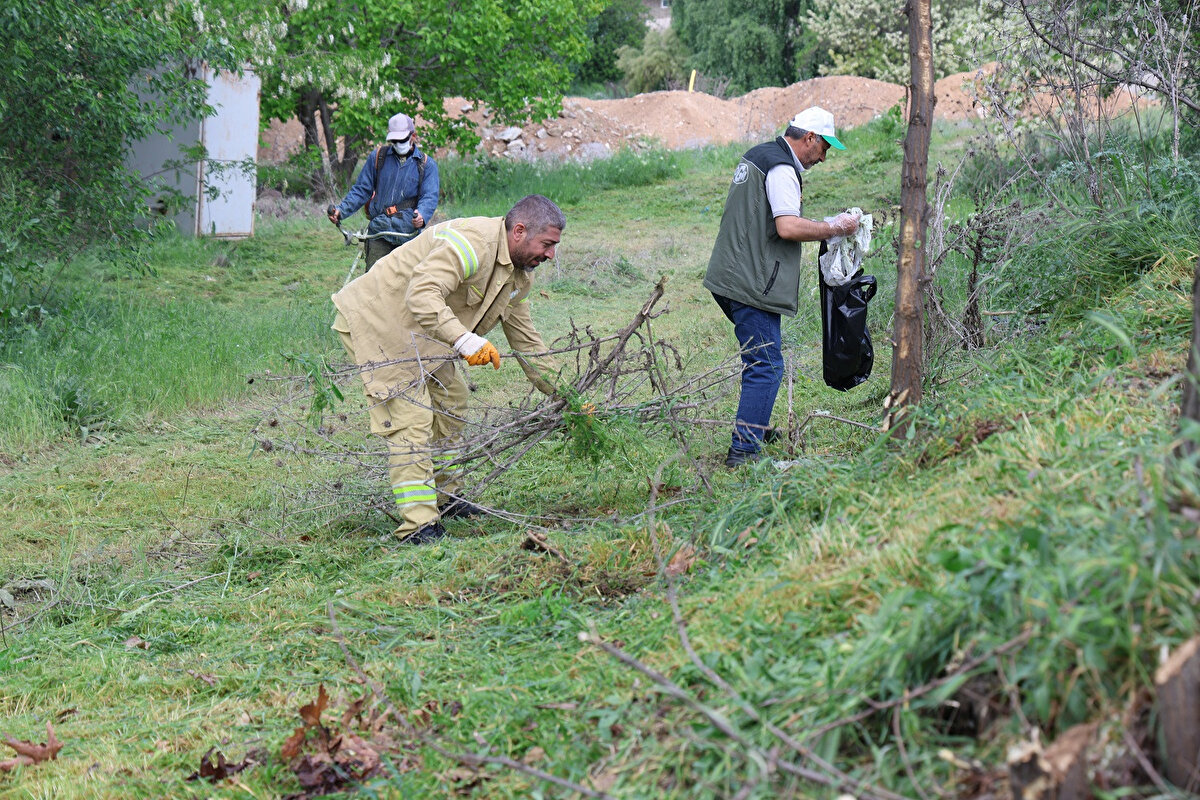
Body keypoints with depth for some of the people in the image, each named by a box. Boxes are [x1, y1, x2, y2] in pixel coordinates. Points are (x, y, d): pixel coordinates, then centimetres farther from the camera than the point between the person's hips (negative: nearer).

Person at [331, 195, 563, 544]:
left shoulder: (519, 275, 6)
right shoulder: (473, 242, -27)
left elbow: (525, 339, 16)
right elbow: (422, 294, -38)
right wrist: (465, 339, -47)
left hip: (420, 332, 11)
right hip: (376, 320, -11)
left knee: (450, 402, 18)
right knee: (411, 416, -17)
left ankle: (445, 499, 32)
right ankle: (418, 525, -20)